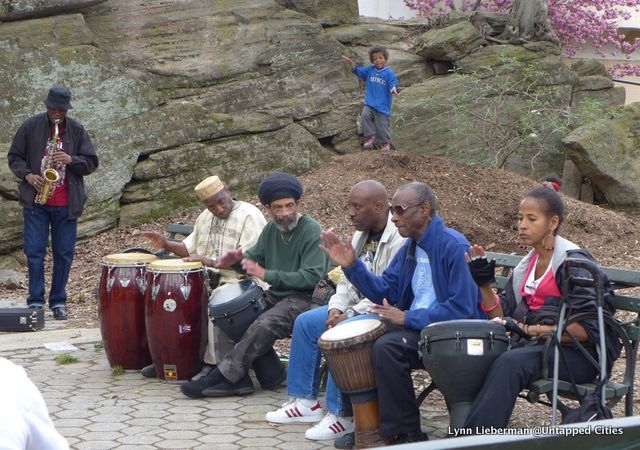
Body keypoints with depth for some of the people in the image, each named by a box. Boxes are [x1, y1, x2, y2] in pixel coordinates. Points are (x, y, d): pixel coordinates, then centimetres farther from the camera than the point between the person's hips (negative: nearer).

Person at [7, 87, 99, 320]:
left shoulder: (77, 130, 4)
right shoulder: (30, 126, 1)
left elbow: (91, 162, 4)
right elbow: (14, 156, 6)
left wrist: (71, 160, -15)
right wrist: (28, 175, -11)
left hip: (66, 204, 1)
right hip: (36, 200, -1)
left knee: (64, 254, 5)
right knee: (34, 251, -3)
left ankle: (58, 301, 16)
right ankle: (35, 301, 6)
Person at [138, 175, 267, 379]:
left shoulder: (249, 216, -11)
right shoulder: (205, 218, 14)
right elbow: (190, 249, 23)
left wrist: (210, 262, -24)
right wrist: (166, 244, 4)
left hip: (238, 282, -8)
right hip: (208, 278, 8)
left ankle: (212, 363, -25)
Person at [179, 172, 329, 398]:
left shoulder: (311, 231, -14)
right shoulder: (271, 229, 10)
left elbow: (312, 277, -22)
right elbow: (255, 256, 22)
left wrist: (266, 275, -22)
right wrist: (236, 260, -4)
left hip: (305, 298, -8)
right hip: (275, 295, 8)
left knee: (264, 325, -32)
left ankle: (223, 375, -21)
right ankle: (237, 379, -13)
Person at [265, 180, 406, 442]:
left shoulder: (398, 240, -22)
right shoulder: (362, 235, 11)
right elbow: (348, 279, 14)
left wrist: (350, 315, -25)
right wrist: (337, 308, -4)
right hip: (357, 308, 11)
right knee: (306, 322, 6)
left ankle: (341, 415, -22)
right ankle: (305, 402, 10)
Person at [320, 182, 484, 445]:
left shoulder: (454, 247, -17)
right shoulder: (410, 247, 11)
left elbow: (462, 309, -23)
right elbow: (384, 292, 11)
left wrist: (408, 318, -21)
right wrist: (352, 265, -3)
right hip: (415, 326, 9)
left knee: (387, 346, -30)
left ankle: (405, 433, -17)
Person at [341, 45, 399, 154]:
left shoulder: (389, 73, -8)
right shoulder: (369, 70, 7)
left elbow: (393, 84, -12)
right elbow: (359, 71, 15)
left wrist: (394, 89, -35)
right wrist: (351, 63, 1)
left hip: (383, 105, -4)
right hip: (369, 103, 4)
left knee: (382, 124, 1)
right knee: (365, 115, -21)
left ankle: (386, 143, 21)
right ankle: (370, 137, -6)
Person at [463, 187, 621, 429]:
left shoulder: (573, 262, -8)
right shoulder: (526, 265, 16)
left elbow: (589, 328, -15)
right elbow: (503, 316, 12)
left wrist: (541, 331, -23)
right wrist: (484, 284, -2)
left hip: (579, 355, -7)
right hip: (535, 346, 8)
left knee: (510, 362, -33)